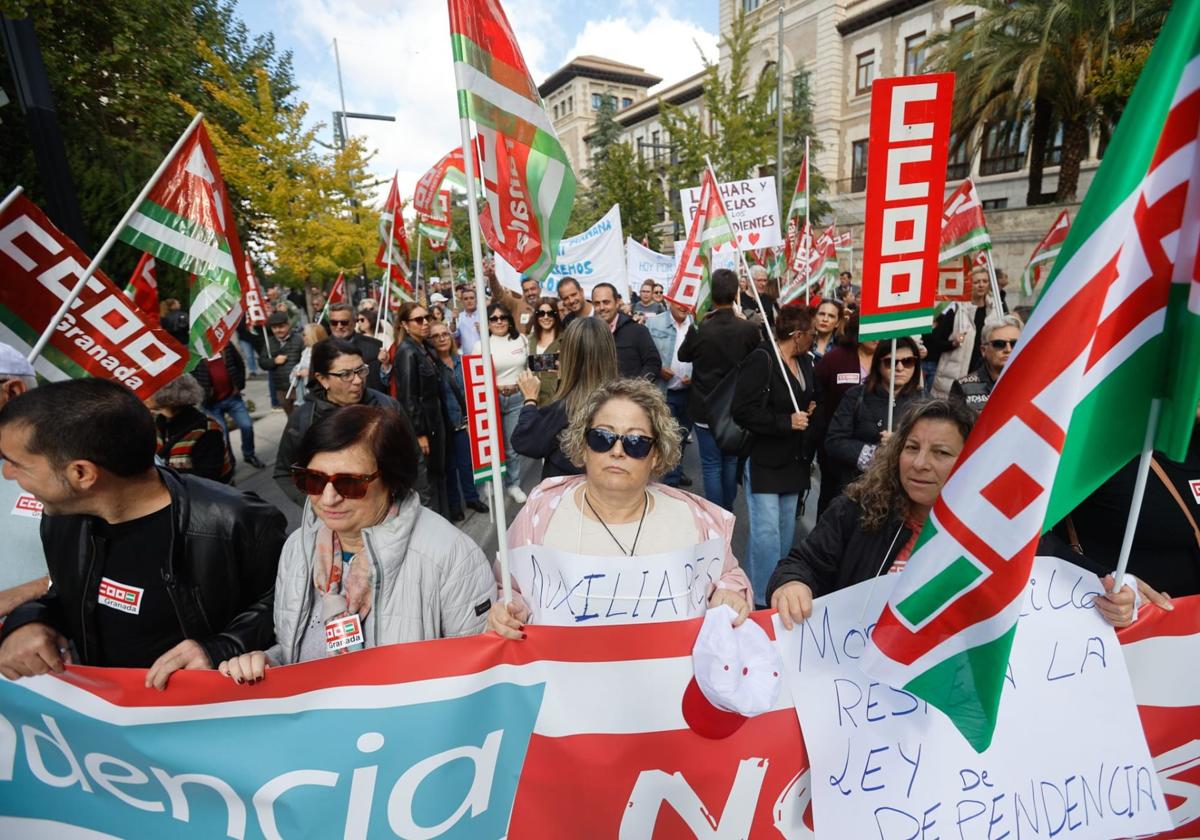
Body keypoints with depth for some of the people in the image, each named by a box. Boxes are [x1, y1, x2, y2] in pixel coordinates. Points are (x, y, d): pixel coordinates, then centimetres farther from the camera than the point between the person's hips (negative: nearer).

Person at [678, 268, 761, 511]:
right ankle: (727, 512, 34)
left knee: (711, 465, 7)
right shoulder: (749, 329, -13)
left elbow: (683, 356, 2)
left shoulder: (699, 329, -17)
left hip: (706, 408, -2)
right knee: (731, 461, 19)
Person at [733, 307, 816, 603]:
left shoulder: (805, 362, 9)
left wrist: (809, 412, 4)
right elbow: (743, 411, -21)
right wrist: (786, 422, -20)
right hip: (764, 460, -8)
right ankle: (762, 599, 8)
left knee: (787, 530, 16)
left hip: (793, 462, 8)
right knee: (766, 532, -5)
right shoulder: (761, 361, -16)